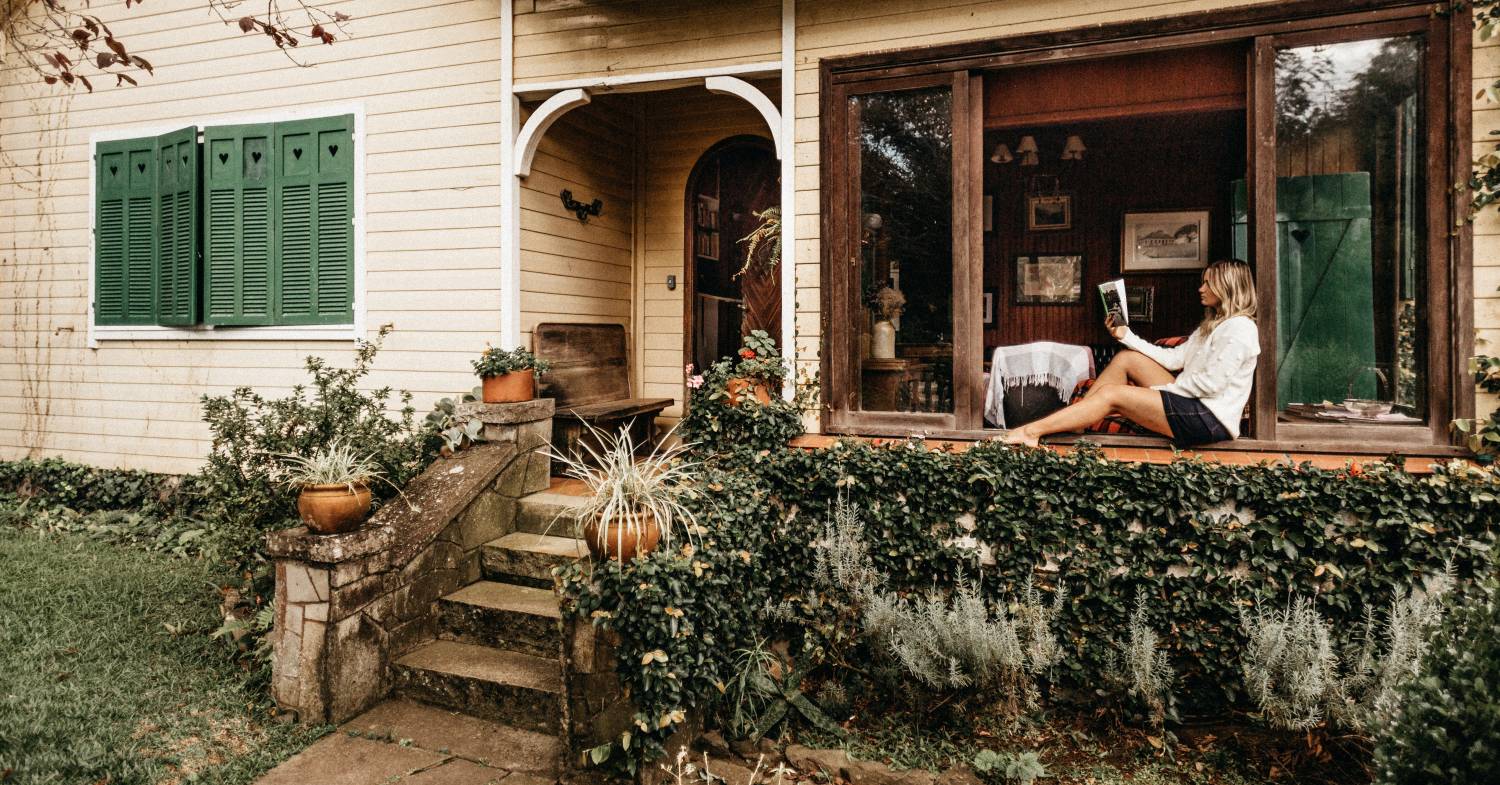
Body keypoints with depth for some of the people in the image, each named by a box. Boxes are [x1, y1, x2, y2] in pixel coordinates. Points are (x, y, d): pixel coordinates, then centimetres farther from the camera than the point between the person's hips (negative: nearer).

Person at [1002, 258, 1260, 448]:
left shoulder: (1240, 328, -12)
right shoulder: (1212, 325, 21)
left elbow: (1211, 383, -21)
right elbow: (1174, 358, 14)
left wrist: (1163, 388, -11)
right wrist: (1127, 336, 8)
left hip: (1210, 417, -9)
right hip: (1194, 402, 9)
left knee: (1112, 394, -17)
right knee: (1126, 358, 4)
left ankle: (1032, 431, -17)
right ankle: (1072, 420, -1)